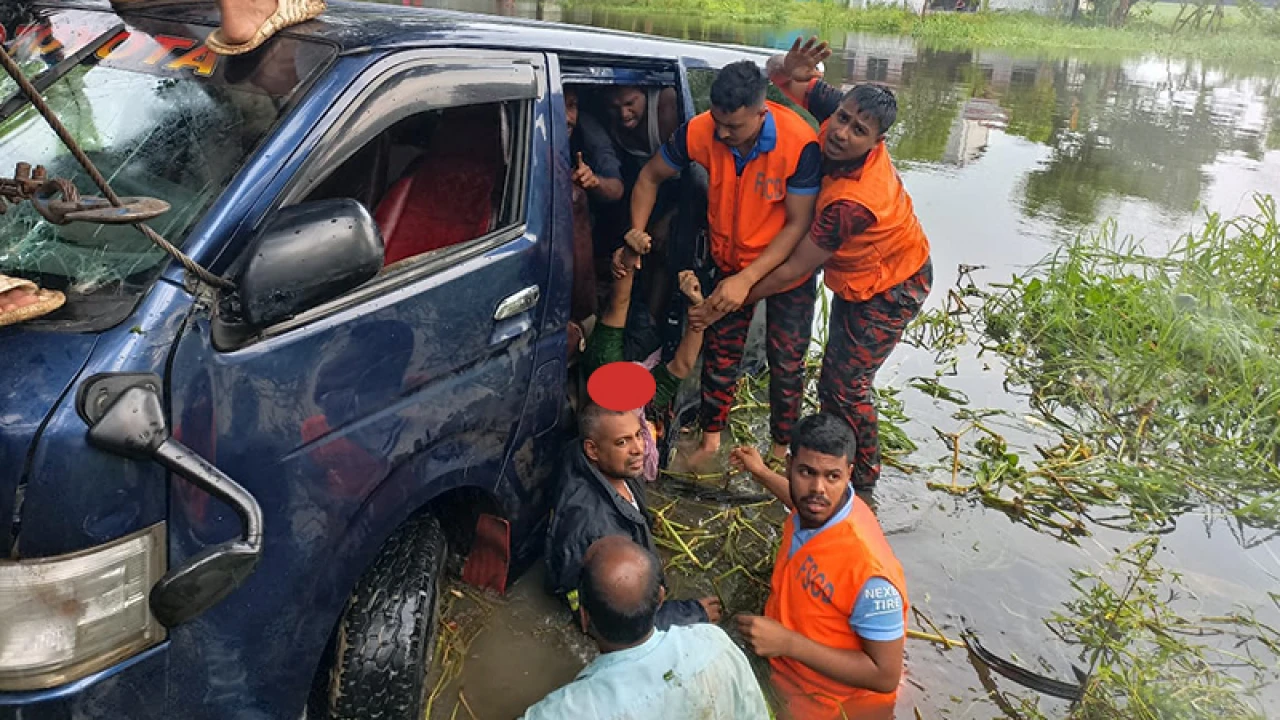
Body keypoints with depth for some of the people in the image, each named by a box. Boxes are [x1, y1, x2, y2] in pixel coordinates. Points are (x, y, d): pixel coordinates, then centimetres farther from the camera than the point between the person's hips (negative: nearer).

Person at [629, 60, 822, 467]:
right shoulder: (700, 132, -22)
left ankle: (781, 449, 28)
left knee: (786, 361, 8)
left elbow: (798, 224, -25)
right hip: (731, 261, 3)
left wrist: (747, 280, -31)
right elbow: (651, 176, -5)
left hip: (787, 264, -2)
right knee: (721, 352, 11)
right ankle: (710, 439, 30)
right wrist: (637, 229, -19)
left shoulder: (799, 143, -32)